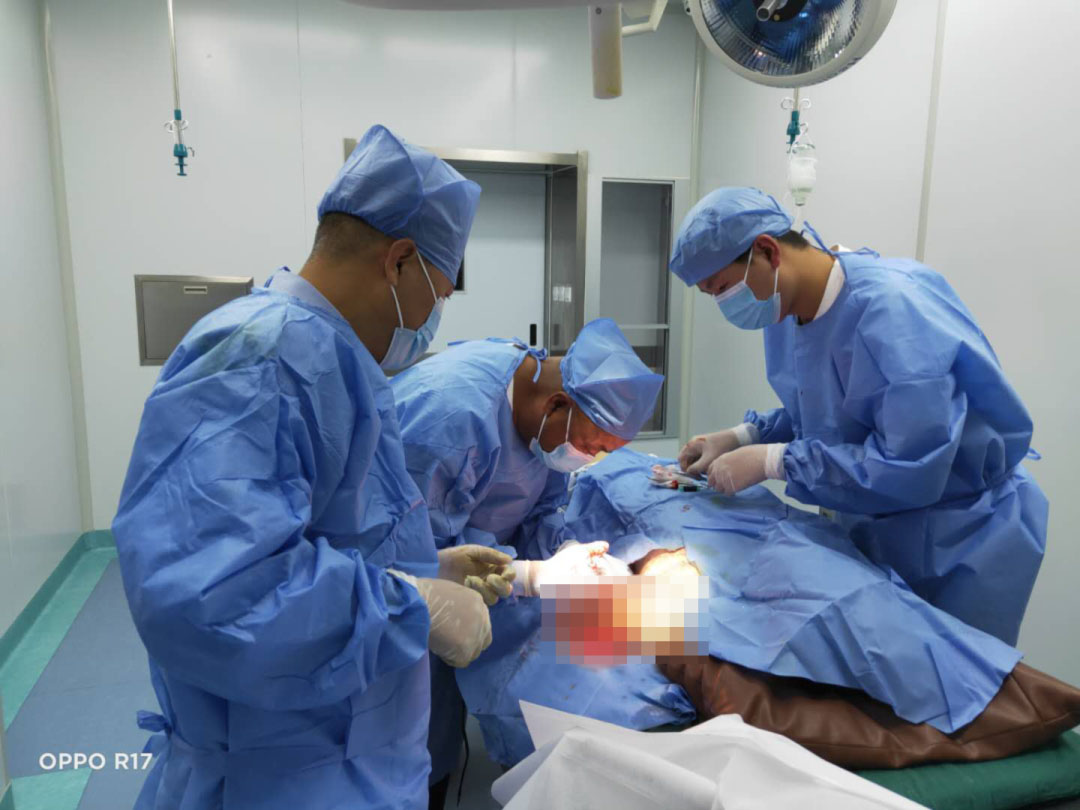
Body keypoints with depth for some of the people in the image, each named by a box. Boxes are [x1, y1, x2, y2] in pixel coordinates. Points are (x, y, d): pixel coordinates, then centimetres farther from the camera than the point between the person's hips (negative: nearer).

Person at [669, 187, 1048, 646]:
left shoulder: (892, 307, -31)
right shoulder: (786, 308, -5)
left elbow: (910, 468, -34)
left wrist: (772, 460, -28)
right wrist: (741, 437, -6)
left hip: (961, 541, -7)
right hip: (872, 532, 7)